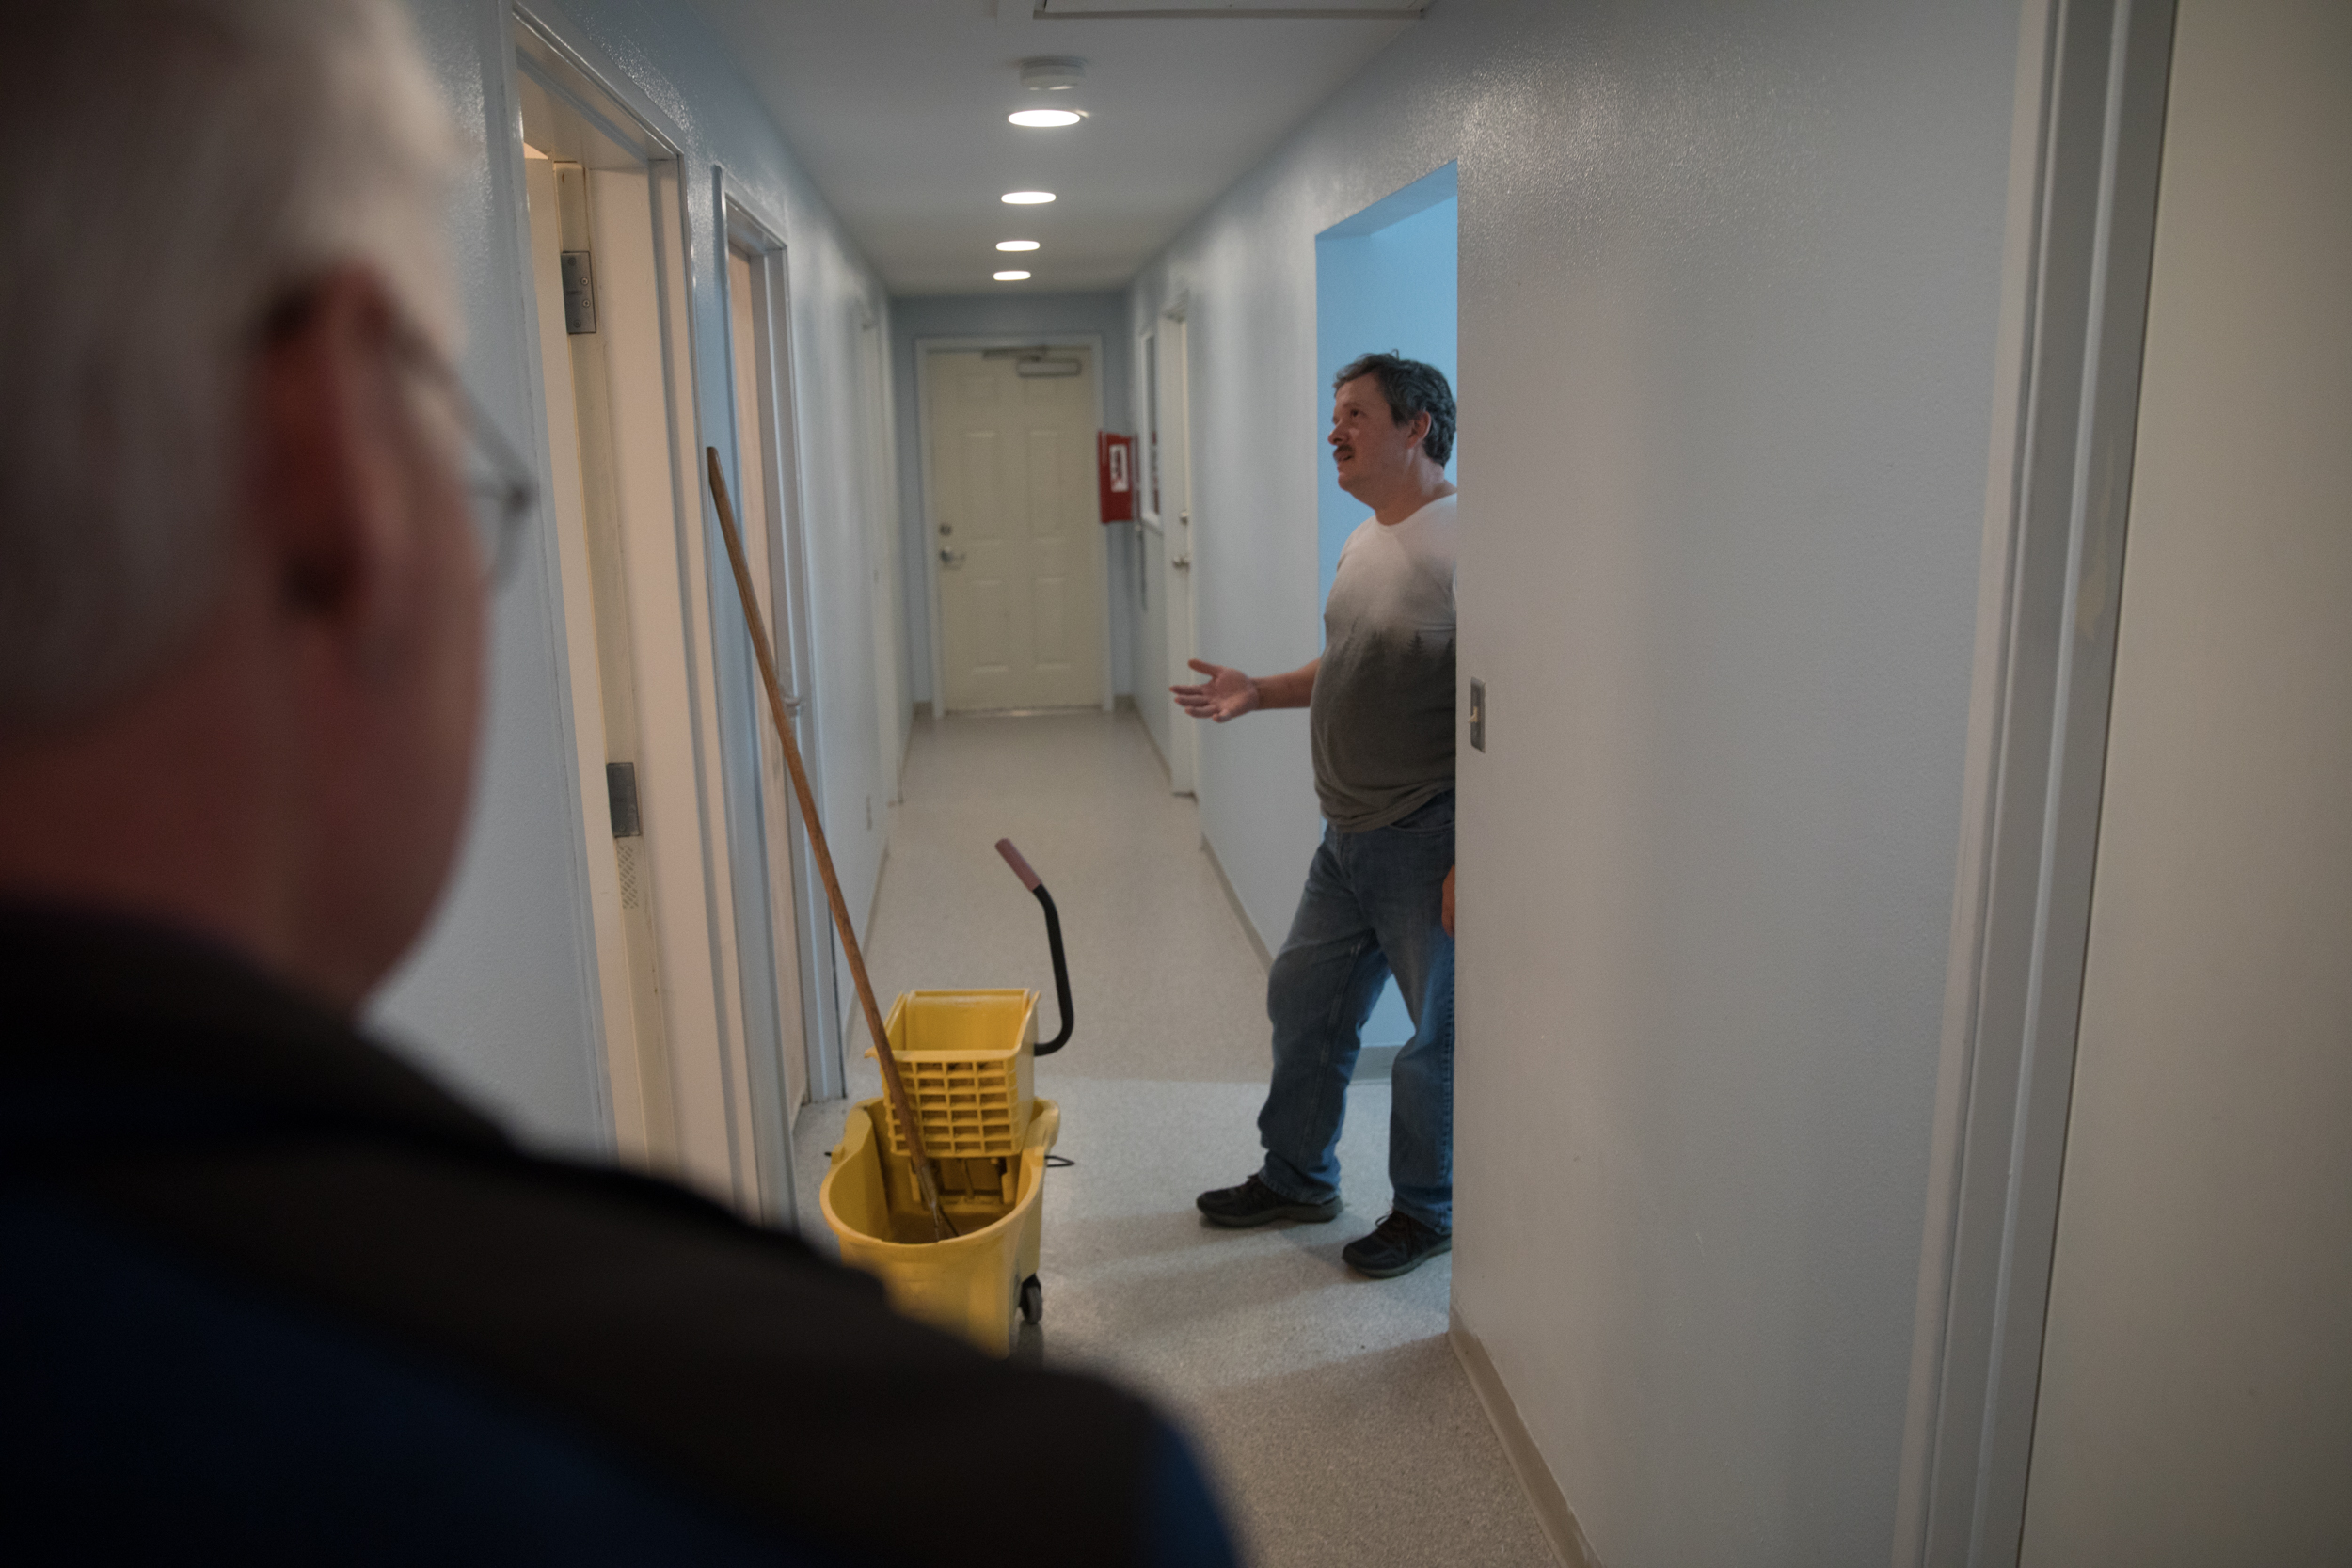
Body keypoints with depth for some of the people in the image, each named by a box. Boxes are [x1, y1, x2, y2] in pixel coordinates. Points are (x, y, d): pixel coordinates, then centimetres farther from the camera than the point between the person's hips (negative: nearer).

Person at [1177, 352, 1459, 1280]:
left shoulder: (1462, 545, -20)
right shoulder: (1365, 543, 11)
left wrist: (1472, 860, -23)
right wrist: (1258, 692, 9)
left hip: (1428, 844, -9)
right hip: (1349, 835, 9)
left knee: (1438, 1038, 8)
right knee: (1304, 1001, 18)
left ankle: (1426, 1210, 28)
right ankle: (1297, 1178, 37)